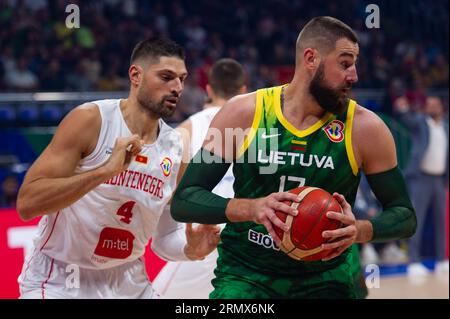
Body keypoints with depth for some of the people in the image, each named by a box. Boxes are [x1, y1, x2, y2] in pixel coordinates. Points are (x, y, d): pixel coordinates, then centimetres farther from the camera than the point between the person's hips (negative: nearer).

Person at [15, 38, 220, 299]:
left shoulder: (175, 148, 0)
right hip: (60, 280, -5)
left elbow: (164, 237, 9)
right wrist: (105, 171, -31)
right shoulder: (90, 119, -15)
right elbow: (27, 204, -23)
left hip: (128, 284, 5)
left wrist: (189, 249, -13)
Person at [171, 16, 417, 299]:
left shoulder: (364, 127, -8)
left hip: (328, 277, 1)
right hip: (245, 272, 0)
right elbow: (183, 201, -11)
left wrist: (360, 231, -23)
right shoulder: (243, 114, -9)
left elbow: (405, 215, 0)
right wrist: (250, 208, -29)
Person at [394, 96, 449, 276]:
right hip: (421, 177, -6)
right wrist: (402, 109, -44)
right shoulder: (420, 122, -1)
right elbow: (408, 119, -23)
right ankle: (414, 262, -9)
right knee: (417, 220, -8)